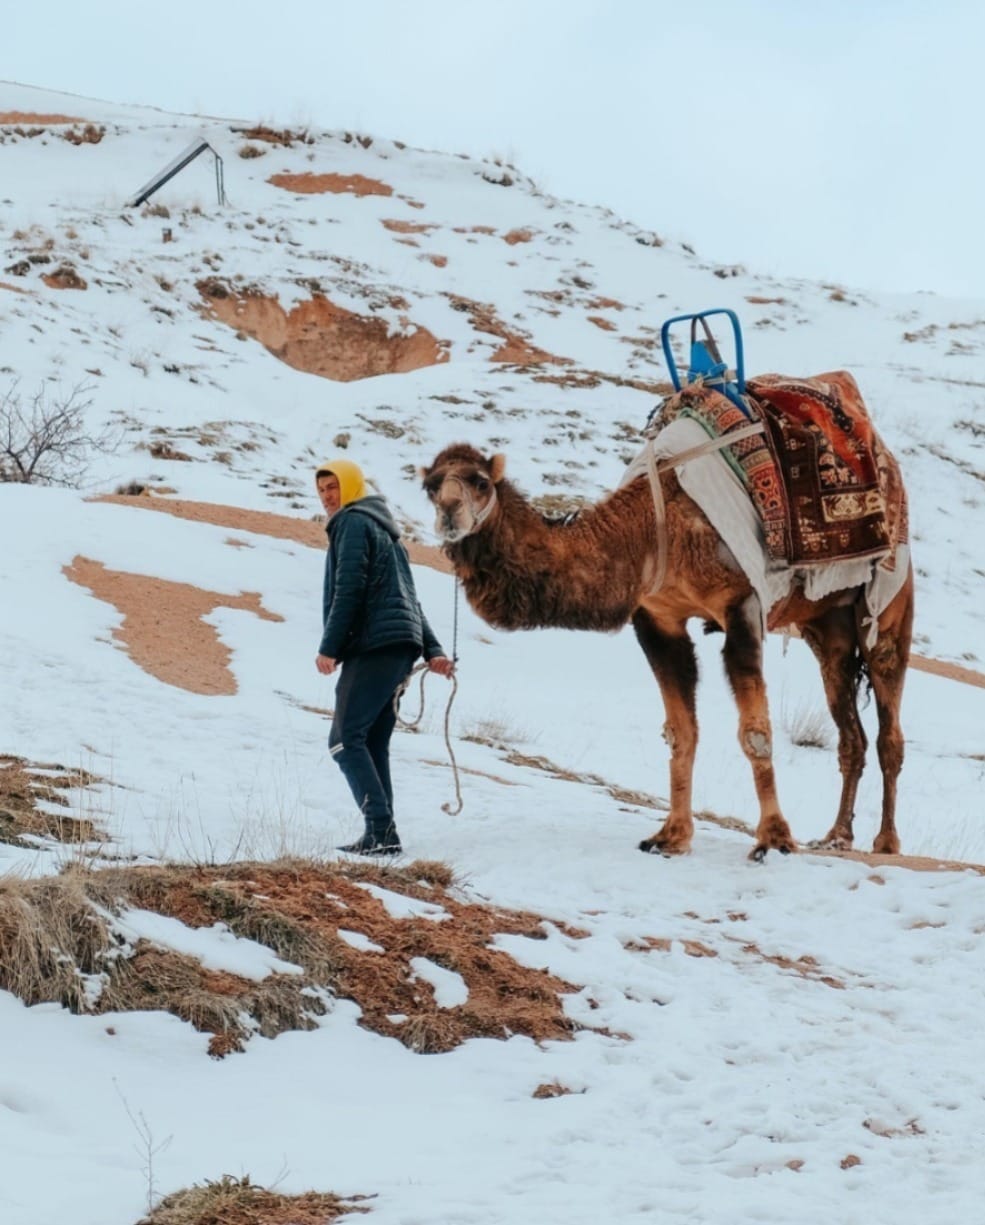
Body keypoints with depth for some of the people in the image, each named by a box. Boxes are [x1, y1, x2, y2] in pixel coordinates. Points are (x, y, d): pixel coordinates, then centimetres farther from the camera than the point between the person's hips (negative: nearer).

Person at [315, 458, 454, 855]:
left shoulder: (353, 522, -1)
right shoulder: (384, 530, 29)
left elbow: (348, 592, -12)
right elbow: (409, 599, 24)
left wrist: (329, 648, -13)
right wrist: (432, 651, 19)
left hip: (372, 647, -10)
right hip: (399, 648, 10)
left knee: (346, 740, -12)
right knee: (373, 745, 9)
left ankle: (381, 832, -21)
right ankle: (382, 835, 2)